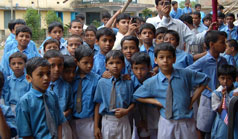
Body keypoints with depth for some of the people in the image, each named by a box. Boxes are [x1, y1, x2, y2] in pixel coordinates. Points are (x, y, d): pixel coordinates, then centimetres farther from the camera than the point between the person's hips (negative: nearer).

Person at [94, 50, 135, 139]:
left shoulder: (128, 83, -3)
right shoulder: (102, 82, -3)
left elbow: (132, 103, 4)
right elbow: (98, 104, -1)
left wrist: (126, 111, -17)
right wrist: (96, 126, 0)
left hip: (123, 121, 0)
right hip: (107, 121, 0)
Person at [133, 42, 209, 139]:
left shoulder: (186, 75, -8)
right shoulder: (151, 82, -7)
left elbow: (204, 80, 6)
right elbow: (137, 96, 6)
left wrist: (192, 99, -1)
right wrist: (157, 102, -7)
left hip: (186, 122, 0)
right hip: (166, 123, 0)